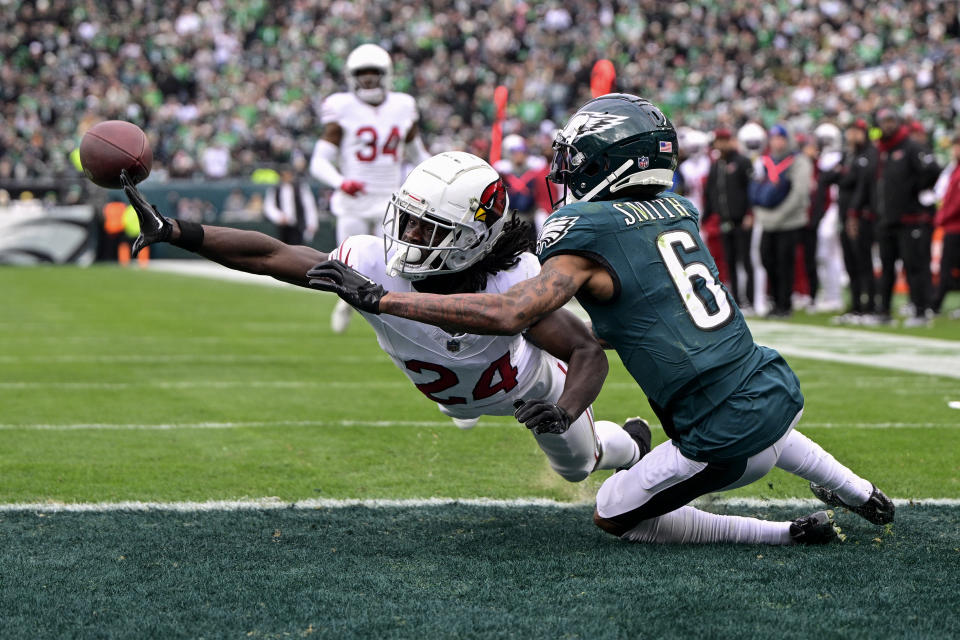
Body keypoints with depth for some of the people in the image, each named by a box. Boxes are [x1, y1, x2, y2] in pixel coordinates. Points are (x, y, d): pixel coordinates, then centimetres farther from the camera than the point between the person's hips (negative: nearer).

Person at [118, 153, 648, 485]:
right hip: (457, 392, 2)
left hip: (527, 383, -1)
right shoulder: (376, 266, -41)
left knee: (578, 466, 29)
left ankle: (631, 444, 62)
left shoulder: (511, 286, -47)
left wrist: (564, 412, -59)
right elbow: (271, 255, -38)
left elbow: (588, 352, -38)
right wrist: (171, 231, -45)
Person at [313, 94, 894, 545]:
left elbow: (510, 315, -26)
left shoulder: (588, 236, -14)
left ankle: (788, 534, 12)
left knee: (616, 516, 15)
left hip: (729, 443, -8)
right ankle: (862, 495, 49)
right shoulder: (679, 213, 9)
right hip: (778, 387, 8)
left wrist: (377, 298, -23)